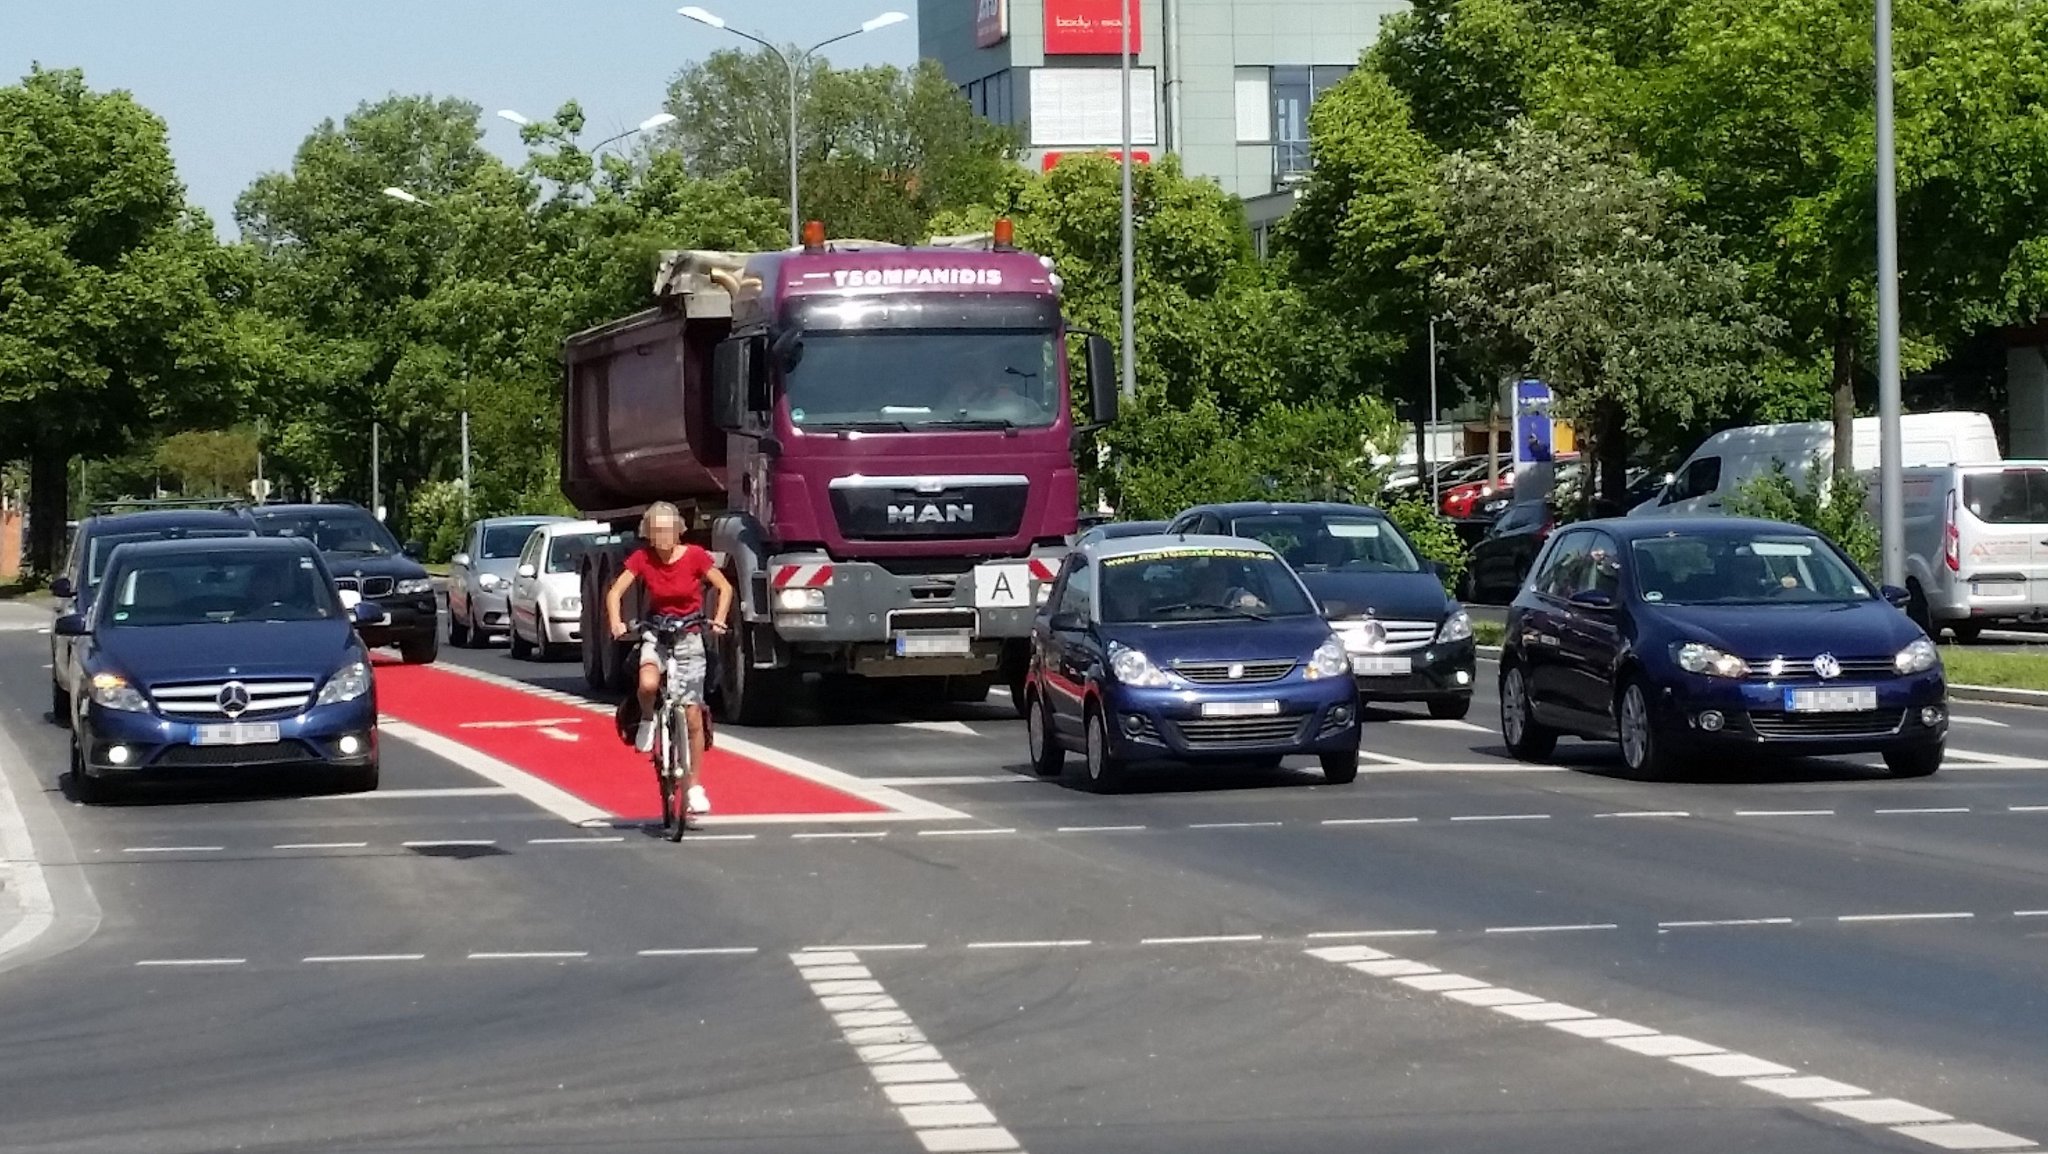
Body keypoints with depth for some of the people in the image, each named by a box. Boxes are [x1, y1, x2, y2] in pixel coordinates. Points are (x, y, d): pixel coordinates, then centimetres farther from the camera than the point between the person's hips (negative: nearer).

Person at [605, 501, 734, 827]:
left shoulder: (694, 556, -11)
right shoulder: (642, 559, -8)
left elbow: (725, 588, -3)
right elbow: (615, 592, -8)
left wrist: (718, 619, -19)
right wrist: (616, 623, -25)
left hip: (689, 633, 0)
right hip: (656, 632, 0)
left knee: (693, 714, 0)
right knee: (648, 683, -34)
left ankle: (694, 786, 12)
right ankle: (648, 721, 1)